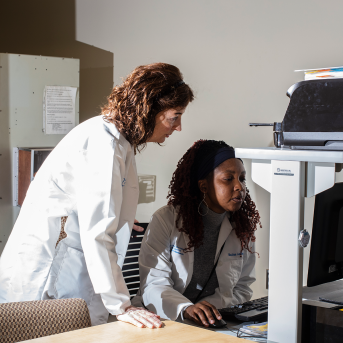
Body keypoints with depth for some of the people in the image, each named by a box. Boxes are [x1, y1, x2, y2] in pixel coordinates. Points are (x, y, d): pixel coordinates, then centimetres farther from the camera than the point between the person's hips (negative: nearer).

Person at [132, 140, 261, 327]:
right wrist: (185, 309, -31)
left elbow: (242, 289, 8)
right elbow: (153, 284, -12)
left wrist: (208, 309, -12)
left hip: (212, 324, 2)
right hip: (165, 321, -2)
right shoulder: (165, 220, -6)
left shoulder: (244, 228, 7)